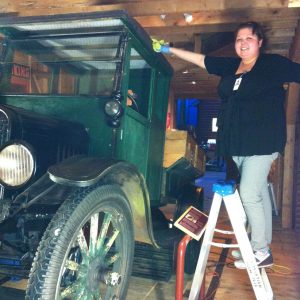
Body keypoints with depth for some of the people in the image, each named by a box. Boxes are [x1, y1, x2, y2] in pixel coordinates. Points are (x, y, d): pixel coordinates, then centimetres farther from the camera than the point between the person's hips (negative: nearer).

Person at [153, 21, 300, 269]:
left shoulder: (273, 64, -1)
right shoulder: (230, 66, 14)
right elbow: (200, 59, 18)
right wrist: (170, 50, 21)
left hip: (262, 143, -6)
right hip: (237, 145, 6)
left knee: (249, 194, -10)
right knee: (259, 194, 12)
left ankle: (262, 252, 4)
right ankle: (261, 245, 23)